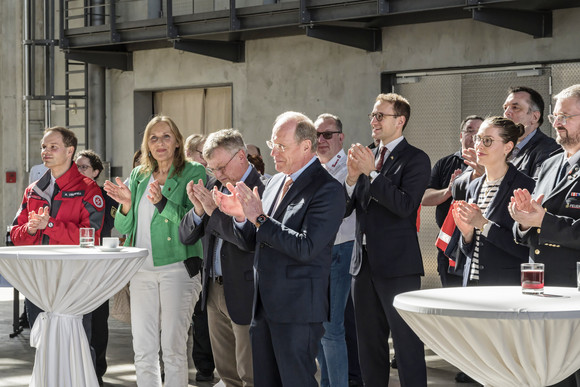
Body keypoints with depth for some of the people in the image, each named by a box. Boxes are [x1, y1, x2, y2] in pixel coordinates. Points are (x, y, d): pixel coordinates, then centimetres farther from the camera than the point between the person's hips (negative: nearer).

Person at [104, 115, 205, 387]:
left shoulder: (193, 173, -1)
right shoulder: (138, 176, 13)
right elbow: (122, 228, 14)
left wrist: (162, 202, -26)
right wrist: (126, 204, -6)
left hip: (177, 267, -5)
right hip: (142, 269, 5)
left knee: (173, 349, -3)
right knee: (143, 351, 6)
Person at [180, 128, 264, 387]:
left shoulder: (262, 190, -15)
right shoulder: (214, 186, 8)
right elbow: (186, 236, 9)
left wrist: (215, 211, -22)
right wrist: (199, 210, -11)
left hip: (245, 294, -8)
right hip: (214, 290, 8)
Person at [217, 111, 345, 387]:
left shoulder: (327, 189, -12)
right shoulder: (275, 182, 13)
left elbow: (306, 248, -23)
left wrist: (259, 218, -21)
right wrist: (242, 216, -3)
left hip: (297, 309, -8)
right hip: (263, 306, 8)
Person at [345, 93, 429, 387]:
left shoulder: (415, 159, -6)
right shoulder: (367, 157, 13)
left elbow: (405, 205, -20)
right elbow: (345, 208, 8)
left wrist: (371, 173, -20)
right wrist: (353, 177, -10)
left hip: (397, 264, -7)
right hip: (364, 262, 7)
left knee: (407, 345, -5)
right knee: (369, 344, 14)